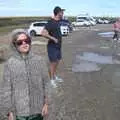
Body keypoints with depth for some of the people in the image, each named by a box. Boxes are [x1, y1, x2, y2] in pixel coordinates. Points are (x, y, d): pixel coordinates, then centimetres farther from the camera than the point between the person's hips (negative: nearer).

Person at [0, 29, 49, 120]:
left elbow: (45, 83, 1)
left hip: (38, 108, 2)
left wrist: (46, 103, 1)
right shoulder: (10, 64, -11)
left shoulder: (39, 60, -6)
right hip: (19, 110, -1)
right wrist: (9, 111, -4)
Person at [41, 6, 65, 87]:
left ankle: (55, 76, 34)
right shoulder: (51, 23, -21)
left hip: (58, 46, 9)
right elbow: (43, 33, -29)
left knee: (57, 61, 18)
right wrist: (53, 38, -25)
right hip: (52, 46, -9)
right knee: (53, 63, -1)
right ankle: (52, 80, 12)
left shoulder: (58, 21, 6)